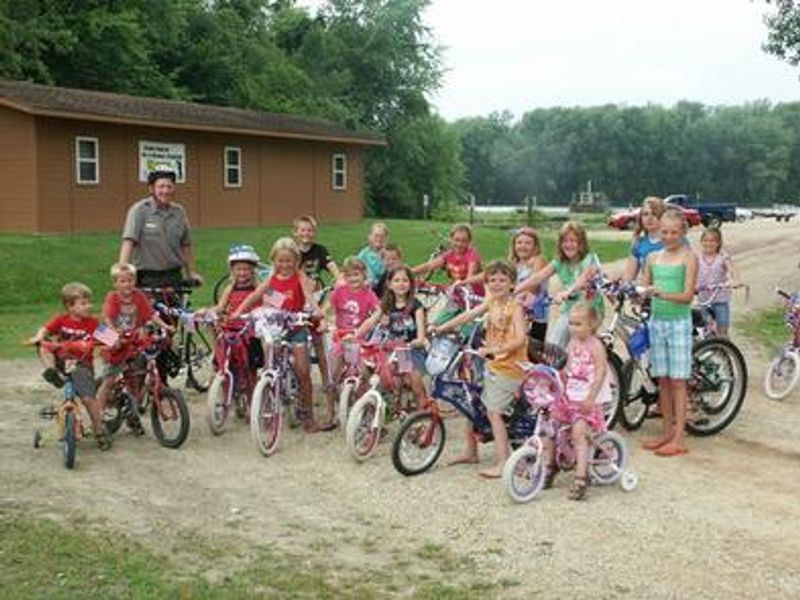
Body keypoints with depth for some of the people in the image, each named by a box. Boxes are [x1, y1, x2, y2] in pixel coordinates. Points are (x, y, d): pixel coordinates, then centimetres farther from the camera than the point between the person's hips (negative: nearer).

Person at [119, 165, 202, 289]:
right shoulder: (139, 210, -7)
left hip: (173, 276, 4)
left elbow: (186, 245, 13)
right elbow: (128, 242, -15)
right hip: (147, 278, -4)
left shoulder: (179, 212, 7)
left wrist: (192, 273, 13)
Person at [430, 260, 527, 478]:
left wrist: (494, 349, -36)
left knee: (493, 412, -12)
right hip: (492, 363, 8)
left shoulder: (515, 307, -14)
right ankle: (471, 452, 27)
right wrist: (441, 328, -3)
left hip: (509, 365, -8)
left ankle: (502, 463, -8)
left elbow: (519, 339, -25)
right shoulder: (491, 302, 8)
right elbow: (468, 315, 5)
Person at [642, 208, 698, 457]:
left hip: (679, 322, -5)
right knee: (662, 380, 9)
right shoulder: (653, 258, 10)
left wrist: (663, 294, -29)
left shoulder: (688, 258, -6)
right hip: (657, 321, 5)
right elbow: (646, 287, 14)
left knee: (677, 380, -3)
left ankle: (679, 438, 1)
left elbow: (687, 295, -14)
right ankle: (667, 431, 19)